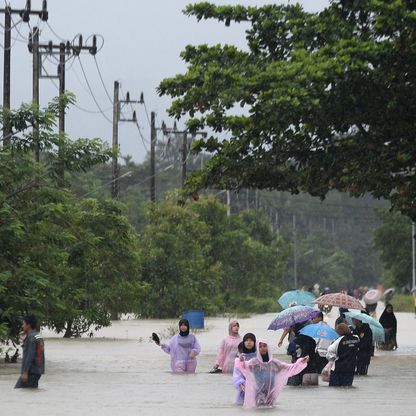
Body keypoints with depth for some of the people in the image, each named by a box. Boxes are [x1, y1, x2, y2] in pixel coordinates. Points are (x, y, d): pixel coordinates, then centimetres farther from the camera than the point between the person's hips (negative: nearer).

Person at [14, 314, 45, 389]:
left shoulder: (31, 337, -14)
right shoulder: (38, 336, 14)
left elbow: (30, 355, -20)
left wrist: (25, 372, -21)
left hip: (31, 371, -10)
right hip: (38, 371, 10)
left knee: (18, 389, -9)